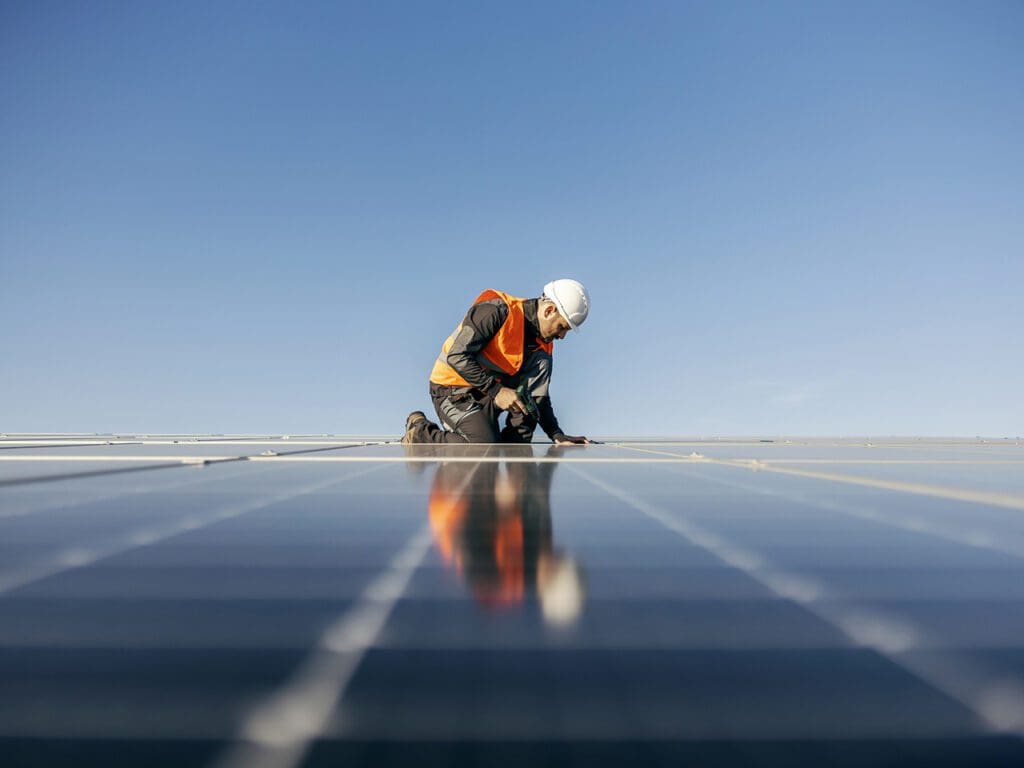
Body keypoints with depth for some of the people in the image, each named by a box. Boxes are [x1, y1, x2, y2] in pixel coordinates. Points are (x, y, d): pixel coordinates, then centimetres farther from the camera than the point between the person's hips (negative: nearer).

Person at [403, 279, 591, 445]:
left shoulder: (542, 342, 3)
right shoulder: (497, 311, -20)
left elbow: (538, 394, 10)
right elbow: (456, 356, -24)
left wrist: (557, 435, -1)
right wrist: (496, 390, -25)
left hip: (489, 395, 7)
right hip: (453, 390, -7)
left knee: (541, 362, -12)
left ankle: (516, 441, -10)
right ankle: (419, 431, -5)